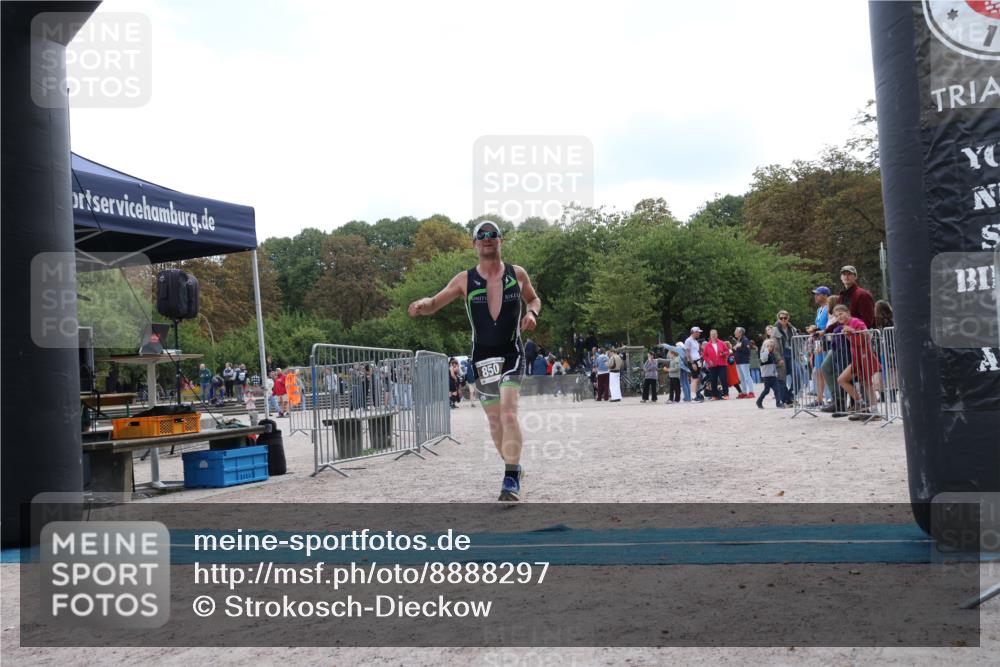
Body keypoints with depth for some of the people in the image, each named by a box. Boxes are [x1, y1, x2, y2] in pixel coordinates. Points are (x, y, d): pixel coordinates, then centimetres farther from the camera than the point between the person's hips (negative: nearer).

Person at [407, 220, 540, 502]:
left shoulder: (517, 274, 1)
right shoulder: (465, 280, 0)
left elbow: (534, 299, 18)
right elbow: (434, 303, 2)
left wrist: (532, 313, -5)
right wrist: (421, 304, -21)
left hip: (511, 354, -2)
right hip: (482, 358, 2)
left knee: (508, 413, -19)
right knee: (495, 420, 10)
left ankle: (511, 481, -17)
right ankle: (514, 467, 31)